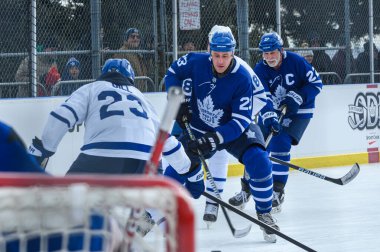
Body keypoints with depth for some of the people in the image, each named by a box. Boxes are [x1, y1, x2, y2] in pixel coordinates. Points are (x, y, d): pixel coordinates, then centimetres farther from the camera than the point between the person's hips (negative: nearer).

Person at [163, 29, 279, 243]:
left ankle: (264, 214, -4)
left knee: (260, 163, -24)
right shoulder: (197, 62, -19)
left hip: (235, 129, -2)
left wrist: (214, 140, -38)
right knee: (175, 169, -5)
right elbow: (173, 73, 2)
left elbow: (241, 121, -27)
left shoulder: (243, 79, -27)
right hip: (198, 128, 2)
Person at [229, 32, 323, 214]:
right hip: (272, 112, 4)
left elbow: (316, 83, -10)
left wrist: (297, 97, -23)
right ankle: (246, 190, 13)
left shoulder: (295, 61, -18)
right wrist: (269, 118, -39)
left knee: (279, 144, -21)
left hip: (298, 112, -4)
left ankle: (277, 192, -14)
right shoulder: (260, 69, -11)